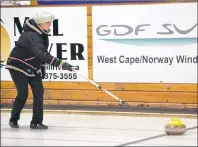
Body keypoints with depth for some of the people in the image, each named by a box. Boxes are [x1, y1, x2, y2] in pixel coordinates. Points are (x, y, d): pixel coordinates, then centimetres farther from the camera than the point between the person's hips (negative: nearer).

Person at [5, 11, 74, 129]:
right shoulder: (31, 35, -30)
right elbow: (41, 54, -44)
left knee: (39, 92, -4)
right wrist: (61, 64, -49)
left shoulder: (42, 34, 0)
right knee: (23, 94, -10)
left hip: (32, 68, 8)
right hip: (18, 67, -8)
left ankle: (36, 122, 1)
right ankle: (13, 119, 12)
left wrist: (42, 67, 13)